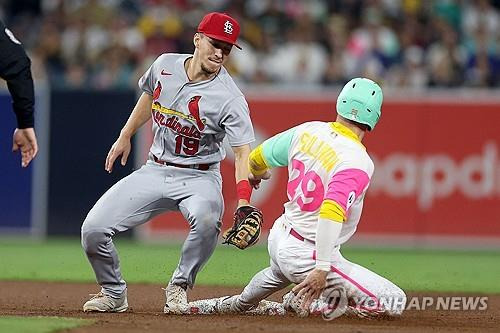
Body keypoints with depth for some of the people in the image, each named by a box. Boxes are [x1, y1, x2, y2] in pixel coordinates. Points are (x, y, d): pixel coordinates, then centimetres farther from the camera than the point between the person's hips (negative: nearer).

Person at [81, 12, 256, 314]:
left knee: (206, 220, -40)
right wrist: (125, 137, 22)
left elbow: (243, 153, -25)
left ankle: (179, 288, -13)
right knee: (93, 230, -10)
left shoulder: (230, 99, -18)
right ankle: (114, 293, 17)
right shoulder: (165, 65, -3)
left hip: (199, 178, -4)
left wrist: (243, 205, -39)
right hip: (154, 172, 4)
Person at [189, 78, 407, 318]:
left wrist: (257, 173, 38)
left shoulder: (307, 131, -1)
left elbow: (258, 157, 14)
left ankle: (238, 304, 58)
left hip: (279, 236, 9)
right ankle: (313, 304, -6)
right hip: (306, 255, -8)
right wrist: (322, 269, -38)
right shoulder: (357, 162, -22)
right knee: (394, 302, -11)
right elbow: (332, 211, -35)